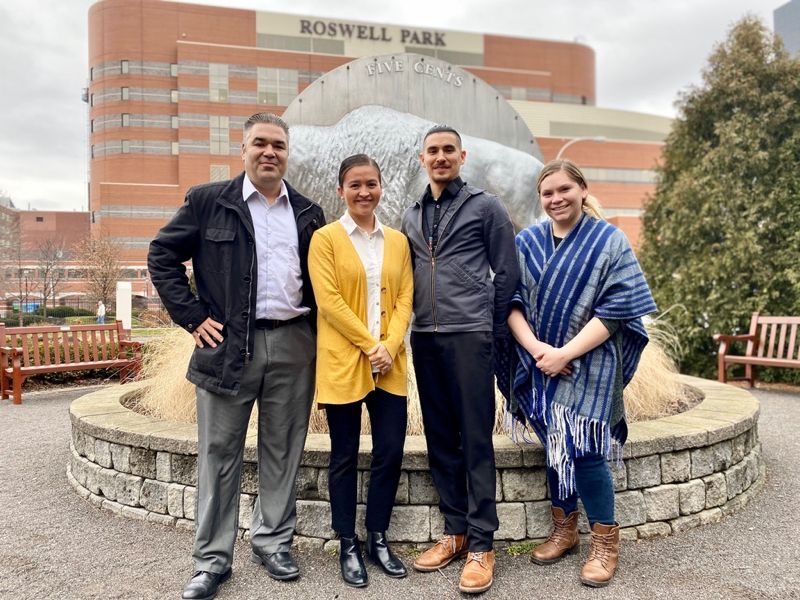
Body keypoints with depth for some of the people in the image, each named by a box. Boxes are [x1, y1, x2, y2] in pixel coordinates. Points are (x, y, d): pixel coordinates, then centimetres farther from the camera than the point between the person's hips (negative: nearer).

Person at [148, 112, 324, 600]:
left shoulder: (308, 213, 10)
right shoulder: (208, 201, 2)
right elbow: (162, 255, 3)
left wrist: (316, 328, 7)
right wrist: (192, 317, -4)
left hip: (293, 344, 3)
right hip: (228, 345, -2)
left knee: (283, 450, 10)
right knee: (219, 451, 6)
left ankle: (273, 541, 27)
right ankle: (213, 558, 19)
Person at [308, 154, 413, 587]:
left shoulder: (398, 241, 11)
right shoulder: (325, 238, -1)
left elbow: (405, 298, 6)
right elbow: (329, 301, -9)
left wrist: (389, 346, -8)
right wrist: (369, 345, -13)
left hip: (389, 364, 4)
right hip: (343, 363, -3)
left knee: (391, 451, 5)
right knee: (345, 456, 6)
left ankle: (378, 539, 24)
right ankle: (348, 546, 21)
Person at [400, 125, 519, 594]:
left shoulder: (486, 206, 2)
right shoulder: (411, 217, 16)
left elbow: (507, 273, 2)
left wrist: (493, 329, 2)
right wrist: (417, 323, 14)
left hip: (470, 336, -5)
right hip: (425, 339, 5)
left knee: (476, 440, -2)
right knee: (440, 440, 10)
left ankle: (481, 544, 8)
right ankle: (455, 531, 22)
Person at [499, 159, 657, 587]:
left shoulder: (609, 240, -4)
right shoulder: (527, 242, 5)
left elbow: (615, 308, -11)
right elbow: (512, 301, 1)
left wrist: (565, 353, -17)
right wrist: (536, 348, -14)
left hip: (588, 364, -3)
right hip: (540, 365, 3)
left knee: (583, 450, -4)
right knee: (556, 446, 11)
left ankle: (605, 542, 15)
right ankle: (564, 529, 29)